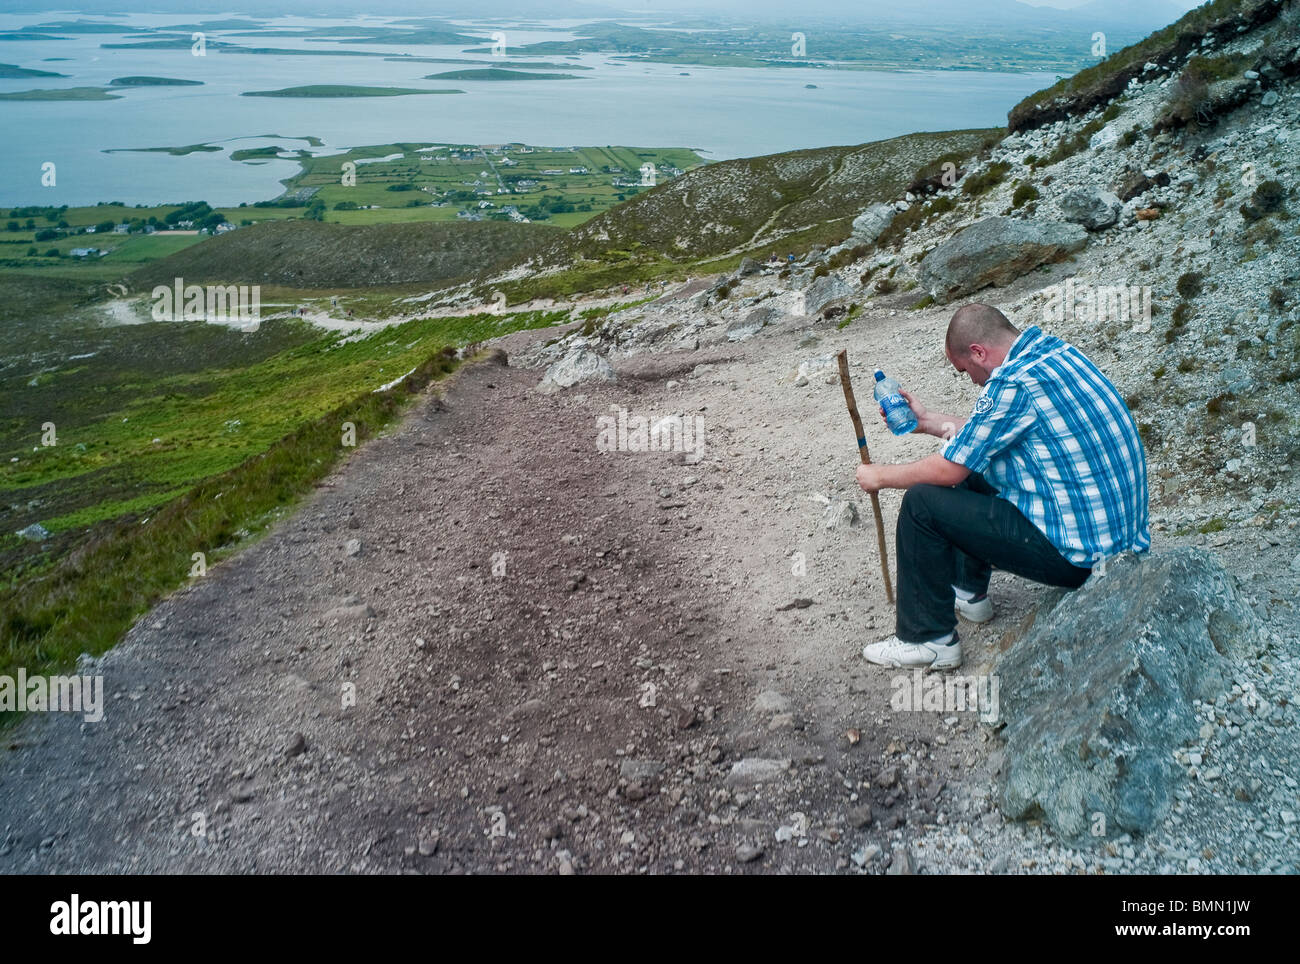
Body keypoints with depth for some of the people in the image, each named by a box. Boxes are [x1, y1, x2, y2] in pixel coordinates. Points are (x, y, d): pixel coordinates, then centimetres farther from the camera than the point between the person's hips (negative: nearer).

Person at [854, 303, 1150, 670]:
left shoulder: (1015, 383, -22)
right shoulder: (1052, 349, 7)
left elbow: (947, 470, -14)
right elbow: (984, 434, 21)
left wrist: (880, 477, 2)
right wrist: (929, 421, 26)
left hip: (1079, 555, -10)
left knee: (922, 501, -7)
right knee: (974, 468, 25)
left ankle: (928, 639, 6)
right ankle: (969, 591, 38)